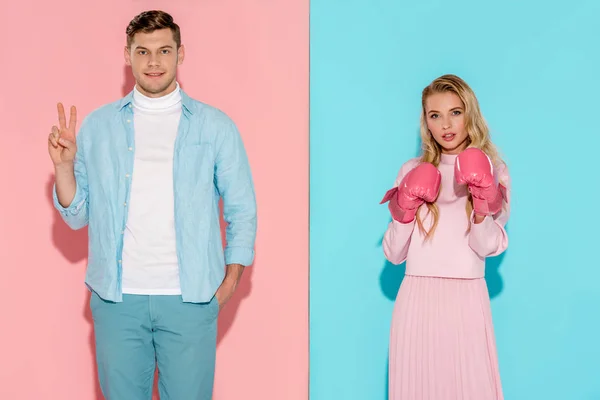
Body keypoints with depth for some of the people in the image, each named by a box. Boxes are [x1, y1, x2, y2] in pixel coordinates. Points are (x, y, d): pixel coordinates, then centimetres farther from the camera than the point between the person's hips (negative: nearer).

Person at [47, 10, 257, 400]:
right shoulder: (97, 126, 6)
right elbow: (78, 217, 7)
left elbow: (242, 211, 4)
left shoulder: (216, 126, 3)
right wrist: (63, 165, -8)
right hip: (117, 298, 1)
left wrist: (230, 283, -3)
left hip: (190, 298, -1)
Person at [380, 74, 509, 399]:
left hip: (466, 298, -1)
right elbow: (393, 253, 4)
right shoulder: (412, 171, 7)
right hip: (417, 299, 1)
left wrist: (480, 207, -21)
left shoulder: (492, 170, 4)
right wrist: (405, 213, -11)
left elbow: (488, 247, -6)